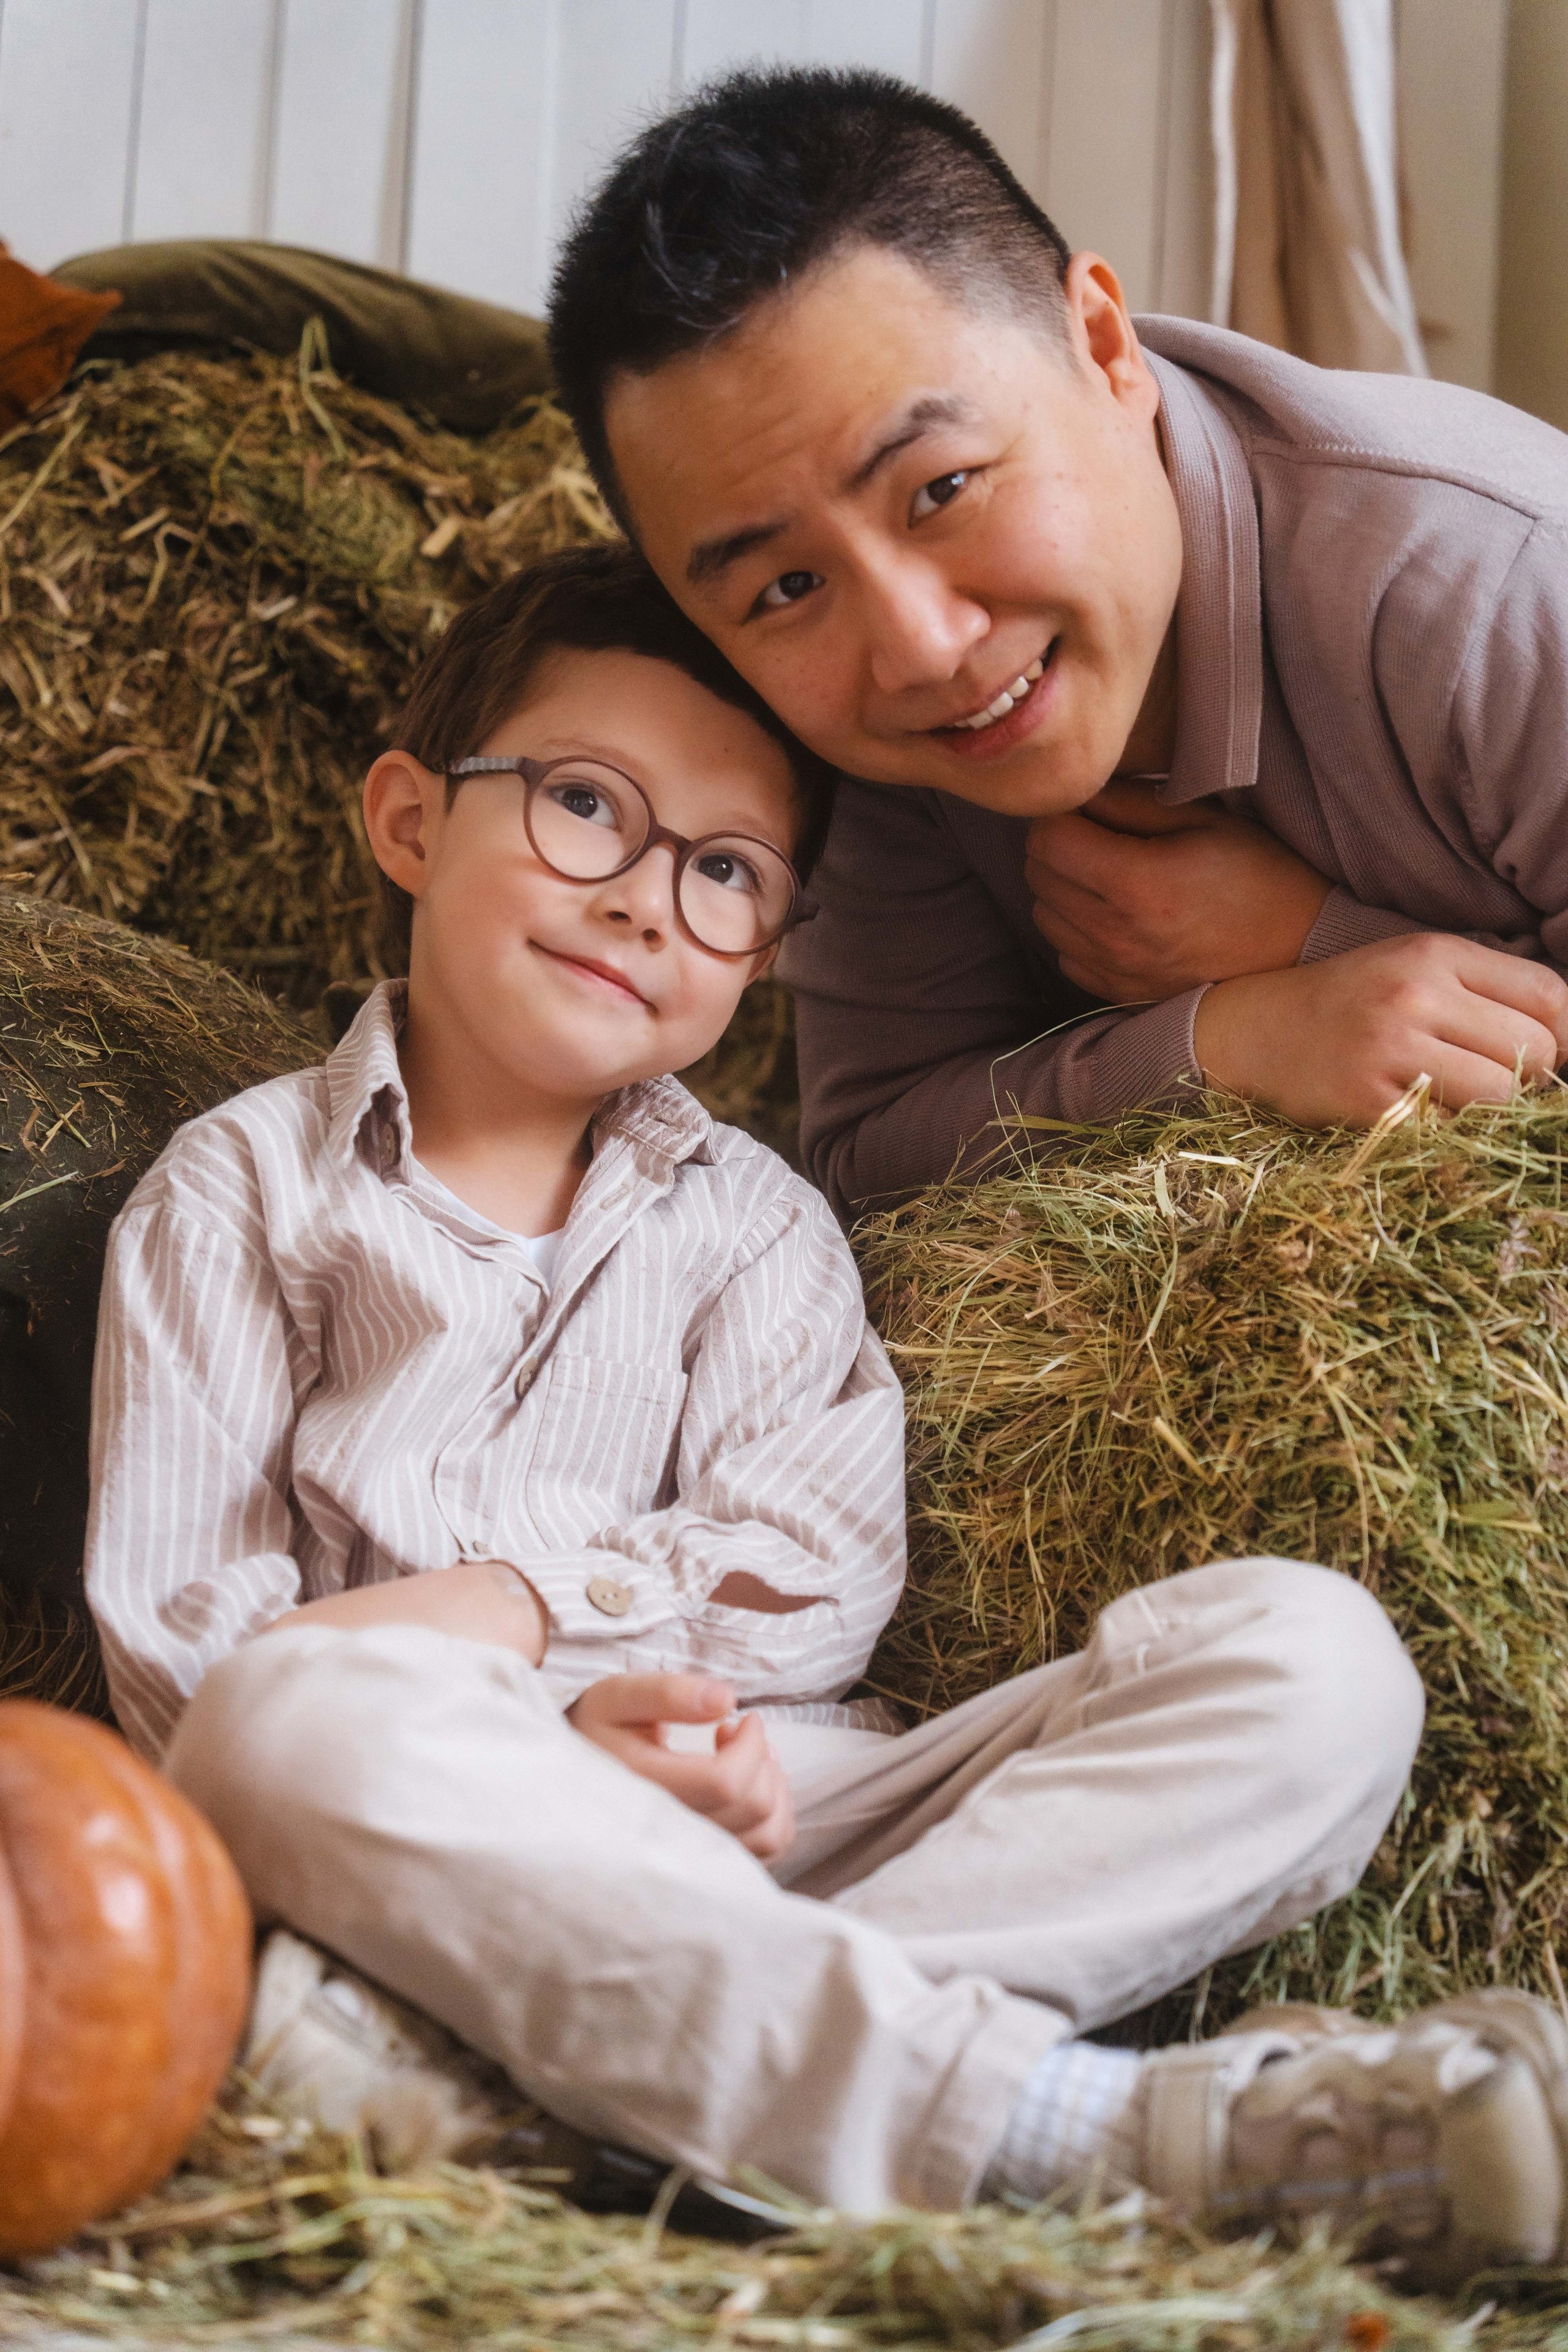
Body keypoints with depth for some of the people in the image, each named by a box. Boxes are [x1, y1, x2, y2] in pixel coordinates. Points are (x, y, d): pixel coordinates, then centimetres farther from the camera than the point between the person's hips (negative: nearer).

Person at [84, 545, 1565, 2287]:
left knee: (1308, 1657, -18)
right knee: (296, 1723, -38)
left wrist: (521, 1600, -14)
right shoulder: (237, 1194, 11)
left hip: (778, 1813, 3)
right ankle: (1075, 2124, -45)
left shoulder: (754, 1223, 20)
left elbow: (814, 1567, 4)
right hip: (455, 1823, -2)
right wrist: (550, 1741, -14)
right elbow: (174, 1629, 0)